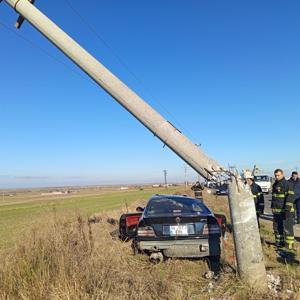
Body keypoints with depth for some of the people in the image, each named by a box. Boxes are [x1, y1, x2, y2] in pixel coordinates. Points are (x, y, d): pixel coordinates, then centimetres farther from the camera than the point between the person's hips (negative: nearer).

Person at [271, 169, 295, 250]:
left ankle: (289, 245, 10)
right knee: (277, 228, 15)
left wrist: (287, 210, -25)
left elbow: (290, 198, -19)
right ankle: (279, 243, 28)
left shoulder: (287, 184, -12)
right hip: (276, 211, 8)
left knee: (288, 228, 0)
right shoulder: (275, 185, 12)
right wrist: (273, 208, 21)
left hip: (285, 211, -8)